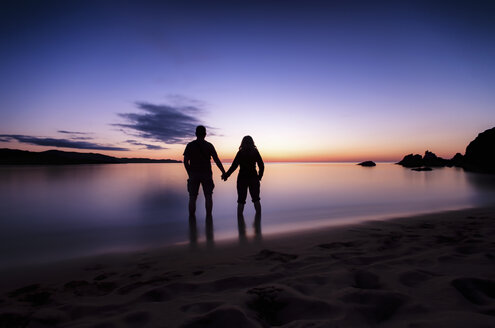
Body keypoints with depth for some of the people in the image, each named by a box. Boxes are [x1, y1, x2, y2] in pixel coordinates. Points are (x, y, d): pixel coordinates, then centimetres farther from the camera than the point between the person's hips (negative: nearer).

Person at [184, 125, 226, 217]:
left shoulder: (190, 145, 2)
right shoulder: (209, 145, 0)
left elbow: (185, 161, -1)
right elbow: (216, 160, -3)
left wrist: (189, 173, 10)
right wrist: (223, 172, 4)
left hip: (193, 174, 1)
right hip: (206, 174, 0)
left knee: (192, 197, 6)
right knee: (208, 196, 8)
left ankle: (191, 217, 6)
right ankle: (208, 216, 6)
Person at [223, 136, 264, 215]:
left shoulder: (240, 153, -5)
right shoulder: (255, 152, 1)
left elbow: (234, 166, -8)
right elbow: (261, 166, 2)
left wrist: (226, 175, 1)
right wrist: (259, 176, 16)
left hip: (242, 178, -2)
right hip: (253, 178, 2)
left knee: (241, 200, 6)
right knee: (256, 199, 14)